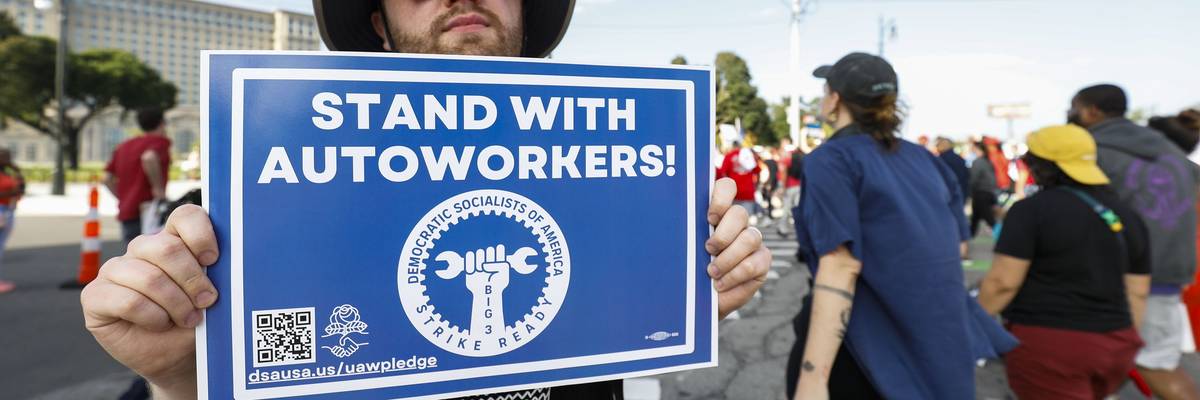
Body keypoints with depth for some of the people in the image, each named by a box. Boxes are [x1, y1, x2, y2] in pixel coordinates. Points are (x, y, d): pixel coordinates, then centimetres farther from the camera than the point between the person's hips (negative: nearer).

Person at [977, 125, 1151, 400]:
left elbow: (1003, 281, -18)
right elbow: (1138, 292, 10)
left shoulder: (1031, 210, -13)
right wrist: (1126, 344, 19)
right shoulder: (1128, 217, 8)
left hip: (1047, 346, -7)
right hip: (1112, 346, 7)